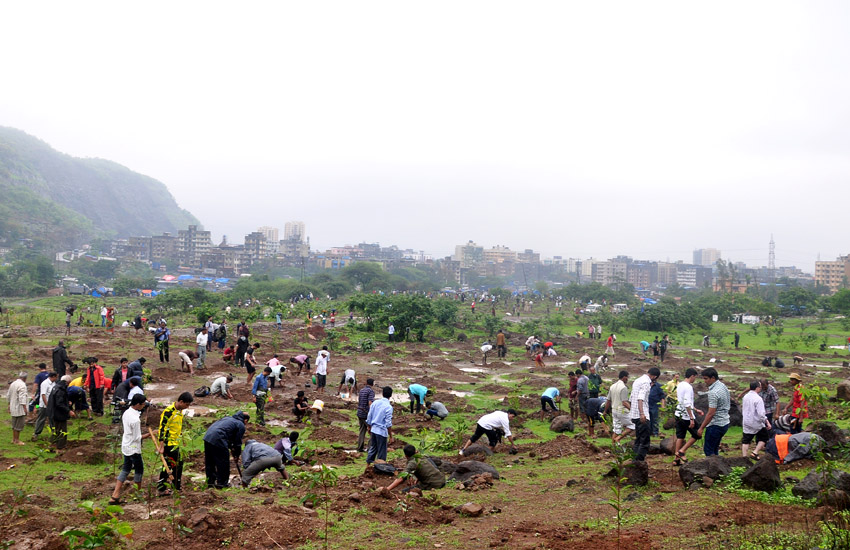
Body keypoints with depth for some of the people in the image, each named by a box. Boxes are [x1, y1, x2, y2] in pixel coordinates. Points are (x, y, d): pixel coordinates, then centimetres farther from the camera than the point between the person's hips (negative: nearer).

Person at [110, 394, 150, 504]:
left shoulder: (126, 413, -1)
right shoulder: (135, 419, -27)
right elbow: (137, 438, -22)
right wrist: (149, 434, -11)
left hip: (125, 446, 8)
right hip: (134, 449, -8)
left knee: (125, 469, 14)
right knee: (139, 470, 11)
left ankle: (115, 496, 8)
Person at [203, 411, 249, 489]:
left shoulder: (228, 418, 29)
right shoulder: (241, 425, 6)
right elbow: (238, 442, 8)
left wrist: (231, 447, 34)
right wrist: (236, 455, 21)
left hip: (207, 436, 8)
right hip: (217, 439, -8)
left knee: (209, 462, 18)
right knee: (223, 463, 5)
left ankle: (210, 482, 27)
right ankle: (221, 483, 11)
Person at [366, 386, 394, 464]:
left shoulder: (375, 403, 0)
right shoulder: (388, 407, -17)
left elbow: (369, 417, 7)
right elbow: (388, 424, -17)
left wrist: (369, 427, 23)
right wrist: (391, 436, -9)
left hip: (373, 429, 6)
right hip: (382, 431, -6)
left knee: (372, 449, 20)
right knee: (382, 452, 6)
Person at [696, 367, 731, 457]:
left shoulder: (713, 392, -22)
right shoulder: (723, 386, 8)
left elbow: (711, 413, -23)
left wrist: (701, 428, -16)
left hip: (715, 425, -10)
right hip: (725, 423, 10)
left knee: (708, 450, -2)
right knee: (714, 449, 16)